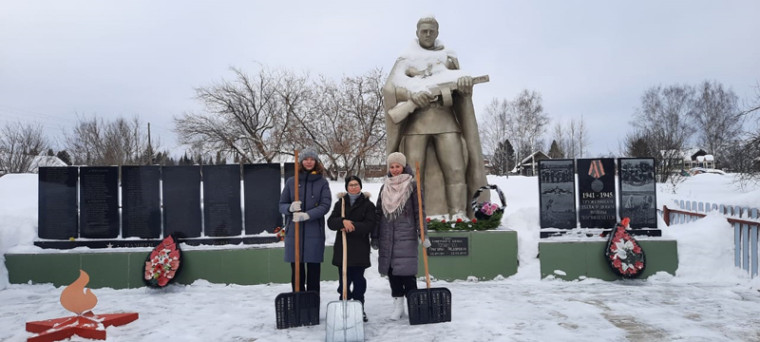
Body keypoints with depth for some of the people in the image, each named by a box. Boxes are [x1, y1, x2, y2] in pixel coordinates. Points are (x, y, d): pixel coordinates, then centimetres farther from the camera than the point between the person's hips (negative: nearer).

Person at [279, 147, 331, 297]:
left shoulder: (322, 182, 3)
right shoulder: (291, 181, 7)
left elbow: (325, 205, -6)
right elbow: (281, 205, 8)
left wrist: (307, 215, -21)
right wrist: (290, 208, -16)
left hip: (314, 233, -1)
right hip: (294, 232, 1)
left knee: (313, 271, 4)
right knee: (296, 271, 6)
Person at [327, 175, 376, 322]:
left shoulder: (367, 204, 5)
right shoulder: (340, 203, 12)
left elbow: (370, 224, -6)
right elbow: (330, 222, 1)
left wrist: (353, 226, -18)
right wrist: (343, 221, -18)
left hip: (360, 248, -2)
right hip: (342, 247, 2)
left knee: (358, 279, 1)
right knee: (344, 279, 3)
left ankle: (359, 308, 13)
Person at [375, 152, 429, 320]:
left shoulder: (412, 185, 0)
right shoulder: (385, 186, 13)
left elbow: (419, 211, -3)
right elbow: (378, 212, 15)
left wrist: (423, 234, -10)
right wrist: (375, 236, 14)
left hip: (406, 234, -4)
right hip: (387, 235, 5)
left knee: (406, 271, -7)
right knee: (390, 269, 6)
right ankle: (398, 305, 18)